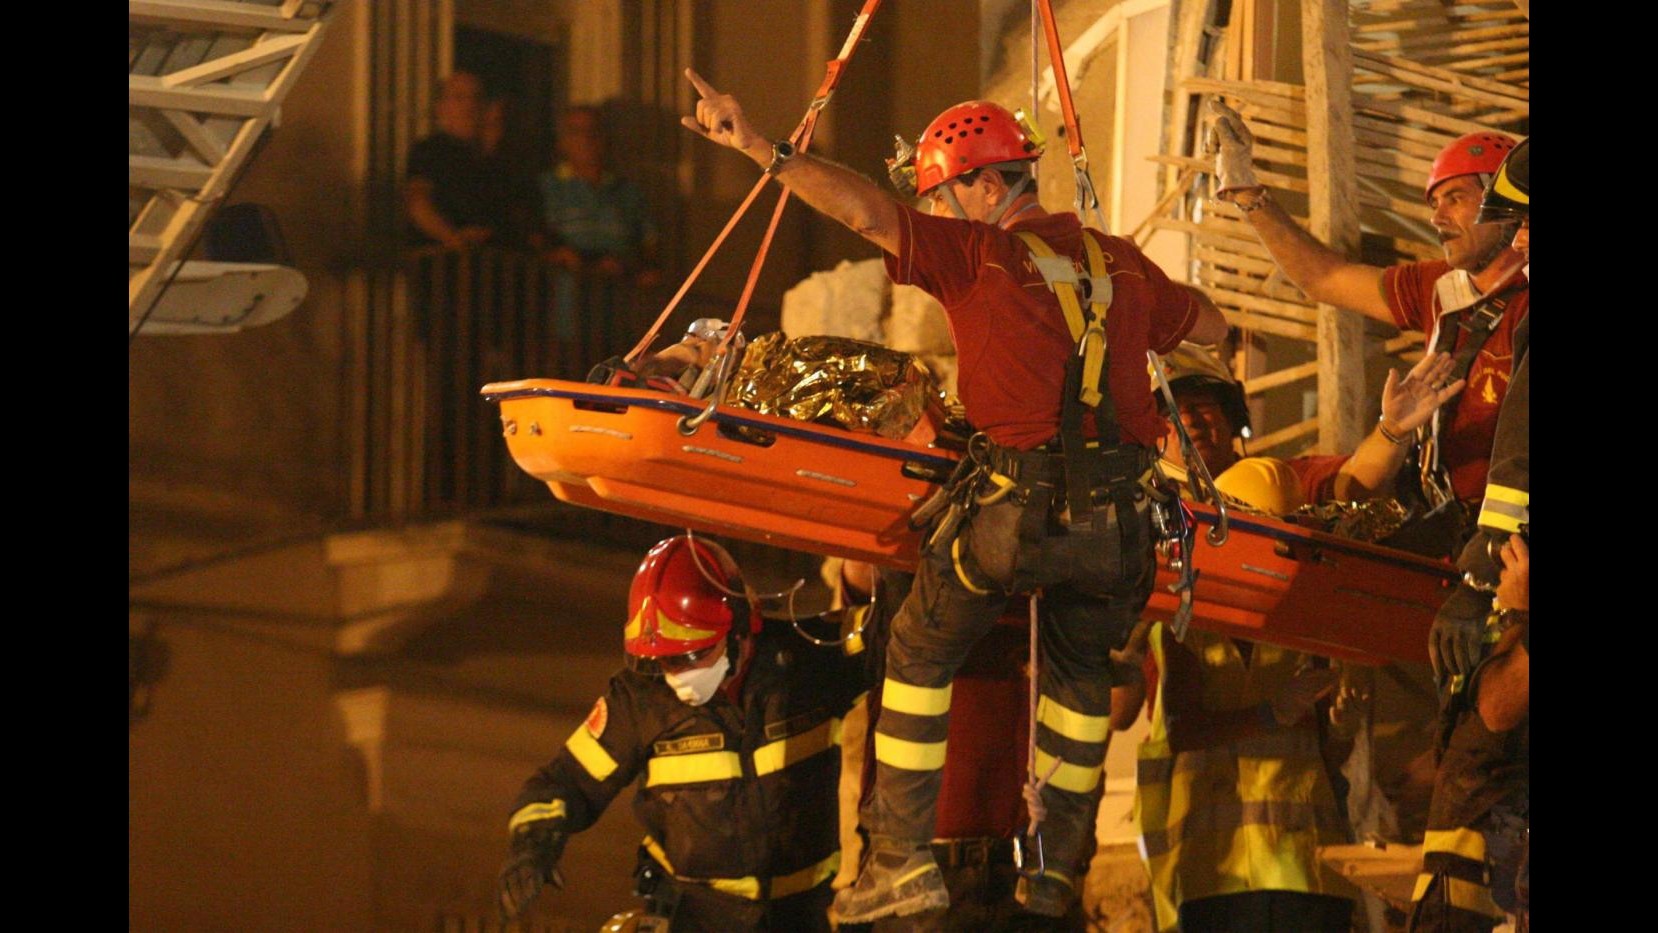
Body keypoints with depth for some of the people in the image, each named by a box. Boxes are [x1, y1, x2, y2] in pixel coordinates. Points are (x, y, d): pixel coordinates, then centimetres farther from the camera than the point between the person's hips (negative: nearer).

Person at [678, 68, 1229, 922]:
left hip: (1017, 502, -5)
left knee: (920, 652, 14)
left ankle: (904, 859, 9)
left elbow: (865, 211, -13)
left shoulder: (978, 253, -2)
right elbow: (1213, 327, 32)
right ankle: (1056, 874, 28)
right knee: (1079, 669, 26)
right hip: (1121, 514, 5)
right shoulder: (1118, 263, 15)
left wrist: (759, 149, -14)